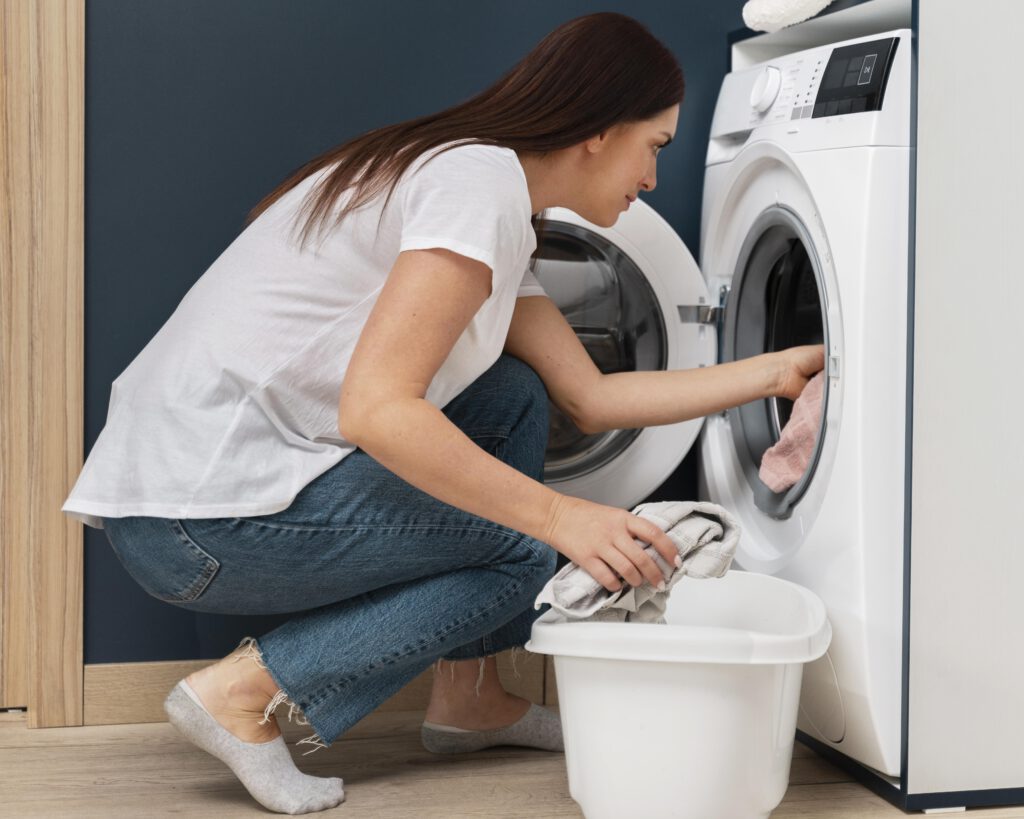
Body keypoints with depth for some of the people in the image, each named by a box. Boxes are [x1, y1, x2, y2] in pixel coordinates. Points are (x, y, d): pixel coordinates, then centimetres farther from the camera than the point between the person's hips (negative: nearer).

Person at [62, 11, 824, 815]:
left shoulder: (501, 219, 16)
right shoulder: (482, 179, -15)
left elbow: (591, 397, 15)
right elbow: (375, 410, -24)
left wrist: (776, 371, 17)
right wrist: (559, 516, -20)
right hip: (199, 512, -10)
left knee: (512, 400, 12)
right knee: (526, 545, -4)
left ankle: (469, 697, 18)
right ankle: (246, 692, -3)